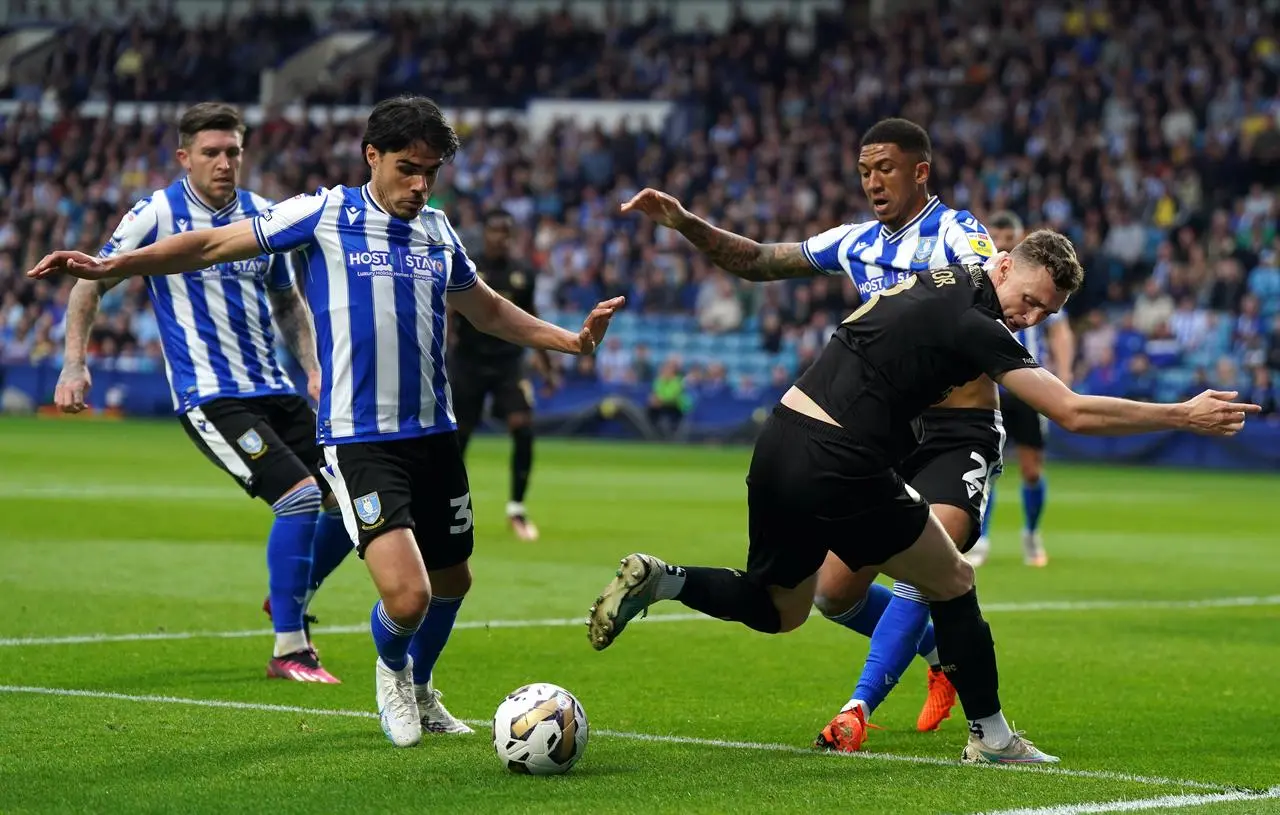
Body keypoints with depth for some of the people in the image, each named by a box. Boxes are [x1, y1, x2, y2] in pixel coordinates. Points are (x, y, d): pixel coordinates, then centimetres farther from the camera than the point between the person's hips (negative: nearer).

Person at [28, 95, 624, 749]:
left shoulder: (437, 230, 10)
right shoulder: (325, 214, -5)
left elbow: (486, 309, 27)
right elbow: (214, 245, -3)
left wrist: (572, 340, 20)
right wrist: (109, 267, -10)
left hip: (434, 433, 6)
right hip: (358, 441, -6)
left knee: (452, 580, 15)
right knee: (406, 595, -17)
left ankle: (419, 691, 45)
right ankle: (391, 671, 18)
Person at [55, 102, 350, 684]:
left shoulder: (263, 215, 10)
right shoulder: (157, 214, -6)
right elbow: (91, 284, 0)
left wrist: (313, 368, 9)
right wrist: (74, 363, -9)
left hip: (273, 391, 7)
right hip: (209, 396, -7)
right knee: (300, 495, -21)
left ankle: (291, 602, 28)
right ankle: (288, 651, -12)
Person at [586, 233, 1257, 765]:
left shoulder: (938, 276, 12)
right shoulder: (975, 327, -13)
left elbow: (854, 325, 32)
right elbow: (1074, 413, -16)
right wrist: (1184, 416, -10)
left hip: (777, 446, 8)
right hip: (839, 470, -8)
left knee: (777, 610, 23)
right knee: (951, 582, 10)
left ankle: (657, 579, 5)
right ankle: (990, 736, 18)